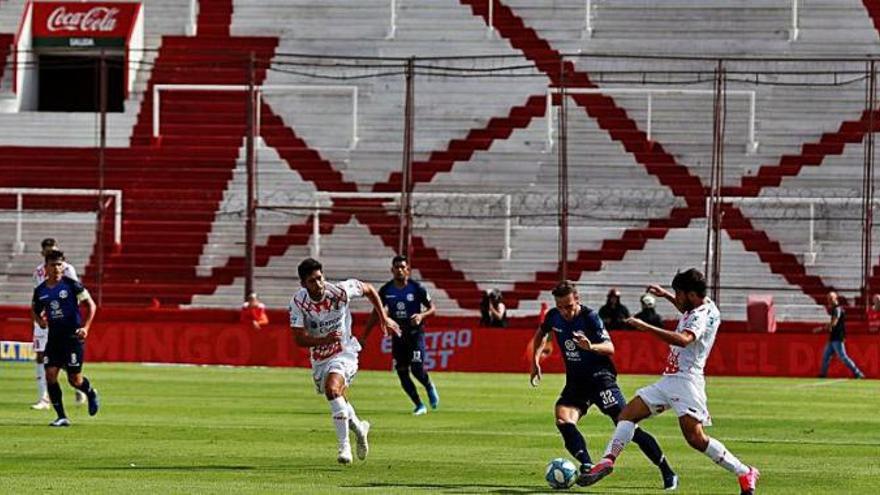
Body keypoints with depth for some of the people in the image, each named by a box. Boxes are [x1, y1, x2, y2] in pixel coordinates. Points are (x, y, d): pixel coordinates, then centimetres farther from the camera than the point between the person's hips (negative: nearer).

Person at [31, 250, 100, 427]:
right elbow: (36, 311, 20)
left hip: (73, 337, -4)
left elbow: (91, 305, -3)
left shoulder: (72, 285, -8)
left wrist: (85, 327, -12)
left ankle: (91, 394, 32)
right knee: (50, 375, -9)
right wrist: (40, 320, -3)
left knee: (75, 379, -4)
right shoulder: (40, 291, 5)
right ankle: (62, 417, 0)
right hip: (54, 337, 4)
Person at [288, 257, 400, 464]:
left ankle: (344, 446, -24)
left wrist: (384, 318, 3)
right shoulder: (298, 302, -18)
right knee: (337, 398, 18)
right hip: (319, 357, 4)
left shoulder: (340, 291, -20)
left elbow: (369, 290, 0)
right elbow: (299, 339, -19)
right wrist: (325, 340, -35)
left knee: (332, 389, -28)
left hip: (344, 352, -4)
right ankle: (358, 427, 50)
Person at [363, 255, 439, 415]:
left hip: (415, 334, -3)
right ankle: (419, 405, 13)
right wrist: (364, 336, 6)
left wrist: (422, 315, -21)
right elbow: (376, 314, 9)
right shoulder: (386, 290, 0)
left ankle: (430, 387, 16)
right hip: (397, 335, 3)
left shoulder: (417, 288, -7)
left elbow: (432, 308, 1)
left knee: (417, 368, -17)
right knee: (402, 373, -1)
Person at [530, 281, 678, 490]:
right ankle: (587, 466, -26)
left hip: (600, 376, -6)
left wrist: (591, 347, -43)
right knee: (563, 420, -21)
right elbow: (541, 334, 24)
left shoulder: (590, 317, -16)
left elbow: (610, 348, -23)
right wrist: (535, 361, 18)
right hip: (575, 380, 6)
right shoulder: (554, 317, 0)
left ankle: (668, 473, -4)